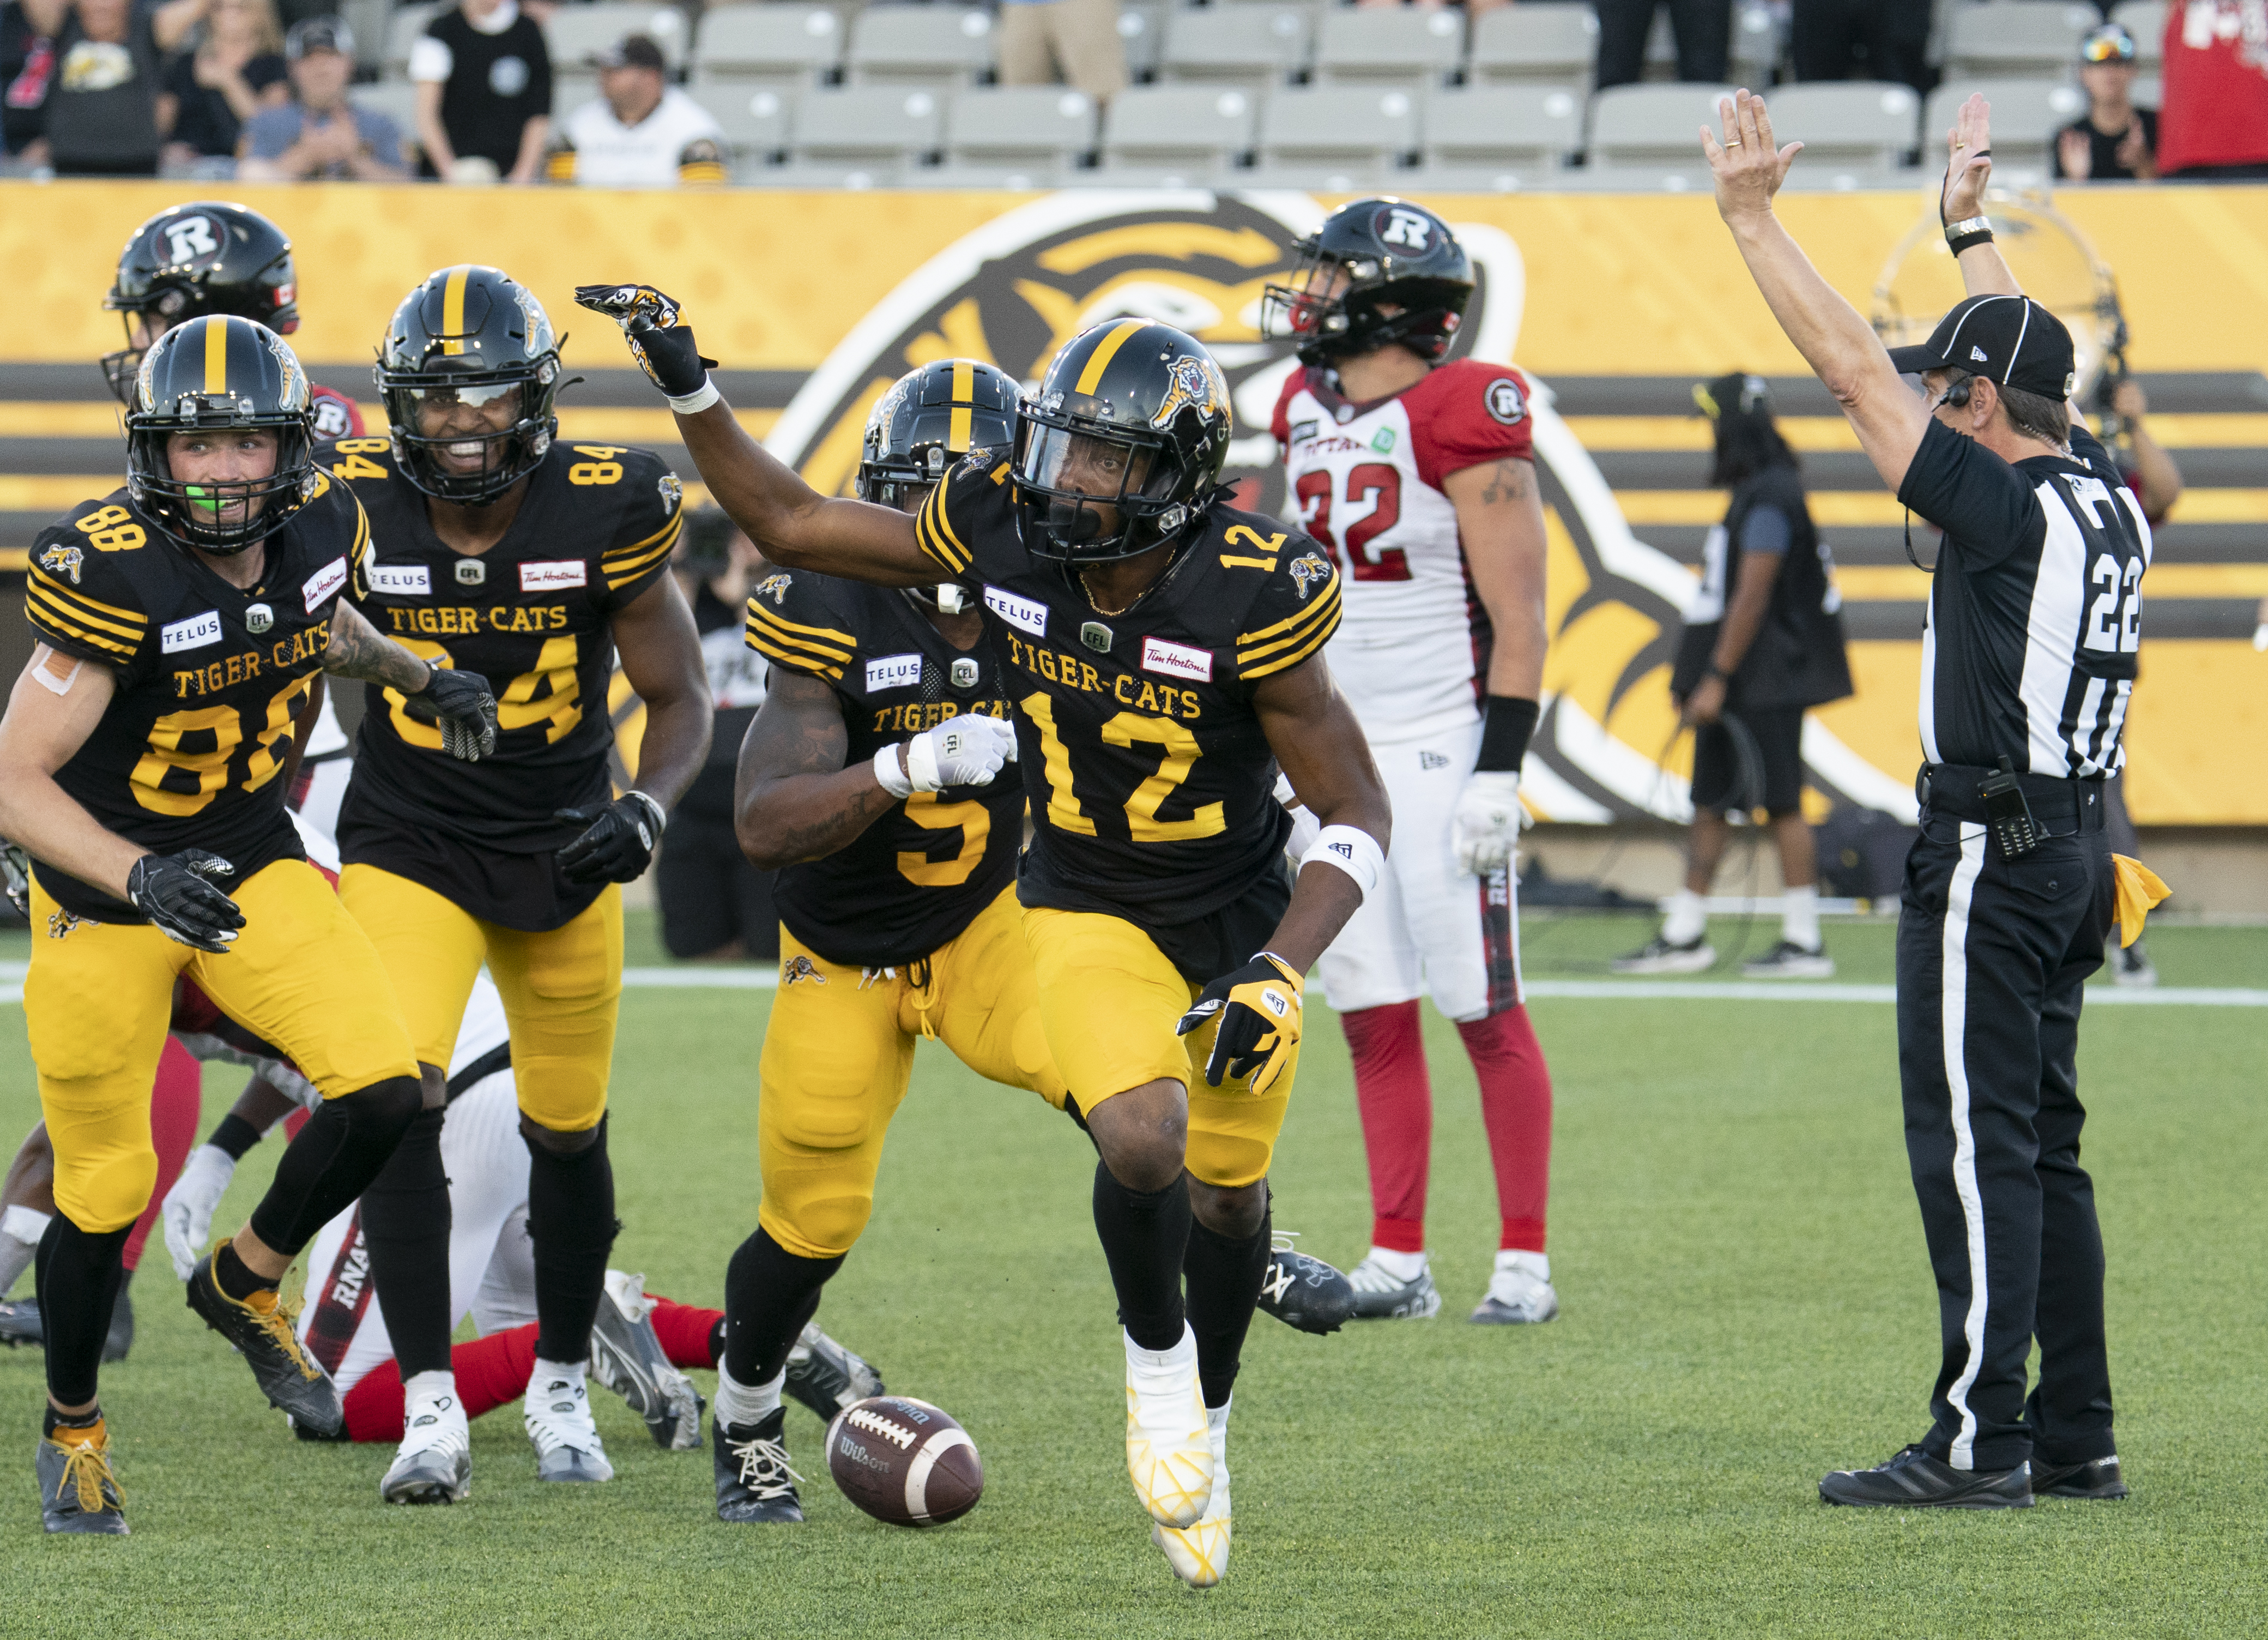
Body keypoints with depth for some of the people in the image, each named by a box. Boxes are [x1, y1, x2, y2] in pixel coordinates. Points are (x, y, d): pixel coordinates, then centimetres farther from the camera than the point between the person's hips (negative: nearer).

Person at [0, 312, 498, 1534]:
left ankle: (244, 1284, 14)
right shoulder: (111, 576, -29)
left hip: (247, 858, 5)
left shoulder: (320, 528, -10)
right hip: (104, 884, -5)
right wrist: (138, 879, -41)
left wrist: (417, 678, 3)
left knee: (382, 1089, -14)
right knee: (106, 1188, 3)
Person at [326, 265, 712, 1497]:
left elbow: (679, 698, -4)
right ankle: (430, 1406, -17)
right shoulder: (355, 509, -14)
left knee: (567, 1129, 12)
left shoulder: (602, 515, -15)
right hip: (407, 843, -1)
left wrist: (647, 809, -22)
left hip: (562, 845, 1)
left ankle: (560, 1384, 34)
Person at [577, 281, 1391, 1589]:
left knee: (1225, 1196, 14)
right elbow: (793, 526, -4)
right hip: (1090, 915, 1)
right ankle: (1156, 1363, 4)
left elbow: (1359, 815, -20)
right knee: (1142, 1141, -25)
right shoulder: (1007, 535, -17)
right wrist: (687, 385, -11)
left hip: (1242, 923, -1)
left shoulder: (1249, 598, -27)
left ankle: (1207, 1426, 41)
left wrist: (1282, 973, -30)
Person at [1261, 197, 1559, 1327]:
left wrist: (1499, 771, -17)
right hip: (1338, 754, 7)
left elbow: (1518, 620, -13)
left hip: (1440, 749, -7)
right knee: (1372, 1015, 7)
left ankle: (1525, 1263, 1)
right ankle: (1397, 1262, 12)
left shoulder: (1461, 423, -12)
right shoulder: (1312, 416, 10)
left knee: (1485, 1013, -4)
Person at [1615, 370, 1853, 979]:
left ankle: (1805, 942, -3)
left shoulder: (1770, 501, -16)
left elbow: (1752, 598, -21)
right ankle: (1684, 935, 16)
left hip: (1767, 687, -10)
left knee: (1782, 804, -6)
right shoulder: (1753, 495, 15)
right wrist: (1696, 675, 22)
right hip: (1735, 689, 10)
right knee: (1709, 804, 12)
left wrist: (1716, 679, -20)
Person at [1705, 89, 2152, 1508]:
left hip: (1993, 855, -9)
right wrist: (1972, 228, 39)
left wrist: (1754, 219, -10)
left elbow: (1853, 367, -15)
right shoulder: (2104, 500, 8)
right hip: (2076, 846, 9)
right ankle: (2075, 1436, 15)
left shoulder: (2009, 505, -16)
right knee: (2040, 1143, 13)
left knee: (1975, 1147, -8)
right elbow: (2030, 361, 26)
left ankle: (1979, 1441, -10)